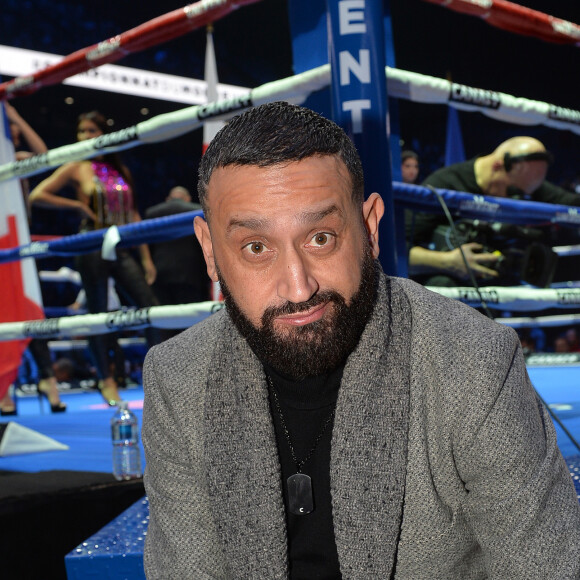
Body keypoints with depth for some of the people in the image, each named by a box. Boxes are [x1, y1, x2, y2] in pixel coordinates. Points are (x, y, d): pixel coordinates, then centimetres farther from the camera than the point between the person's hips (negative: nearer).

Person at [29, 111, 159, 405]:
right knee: (98, 313, 1)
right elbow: (37, 195, -3)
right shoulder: (77, 168, 3)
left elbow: (133, 215, 14)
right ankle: (106, 380, 14)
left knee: (151, 306, -5)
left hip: (122, 249, 4)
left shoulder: (120, 170, 14)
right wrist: (78, 205, -8)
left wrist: (146, 257, 10)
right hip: (93, 247, -4)